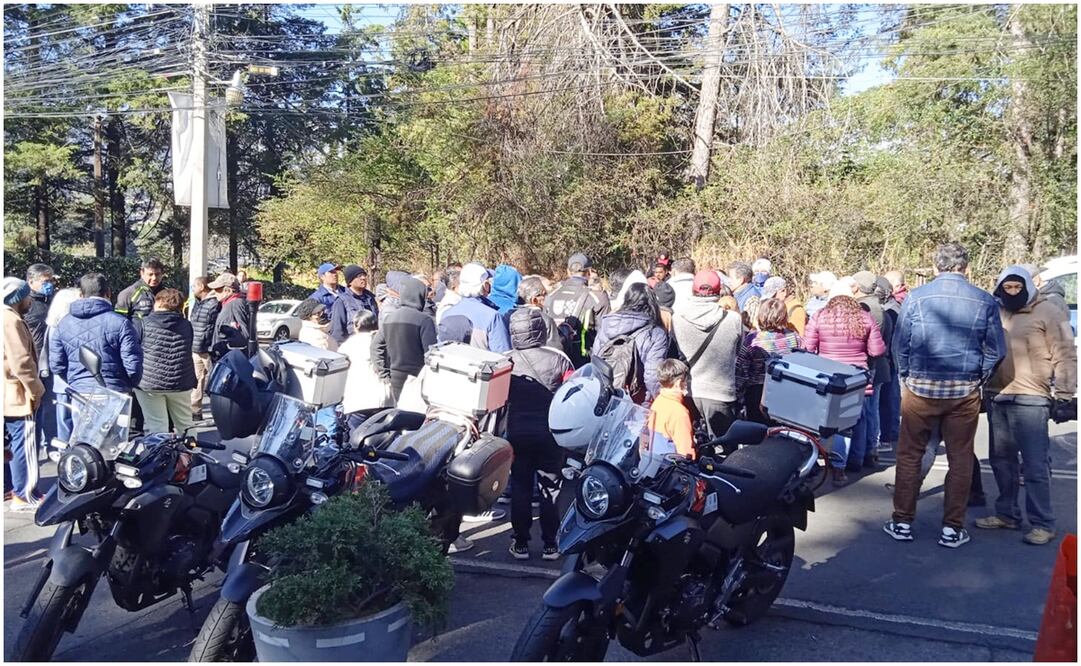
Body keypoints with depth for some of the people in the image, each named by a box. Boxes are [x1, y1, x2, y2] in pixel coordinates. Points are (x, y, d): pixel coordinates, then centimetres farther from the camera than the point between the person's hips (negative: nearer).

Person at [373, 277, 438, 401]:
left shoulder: (390, 318, 7)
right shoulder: (423, 320, -13)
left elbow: (376, 346, 8)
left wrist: (385, 375, 9)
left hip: (395, 378, 6)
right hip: (417, 377, -6)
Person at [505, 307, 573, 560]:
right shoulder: (558, 359, -10)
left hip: (517, 432, 0)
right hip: (551, 432, 0)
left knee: (520, 487, 11)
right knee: (550, 487, 11)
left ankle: (521, 543, 17)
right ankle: (550, 544, 16)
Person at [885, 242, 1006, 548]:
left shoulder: (916, 297, -6)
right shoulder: (985, 301, -1)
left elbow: (899, 345, -2)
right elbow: (996, 350, 3)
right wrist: (978, 380, 17)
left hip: (920, 388, -1)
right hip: (965, 392, 1)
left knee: (909, 455, 10)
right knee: (960, 459, 11)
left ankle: (902, 522, 14)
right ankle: (952, 528, 16)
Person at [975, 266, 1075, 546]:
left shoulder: (1047, 312, -4)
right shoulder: (995, 313, 12)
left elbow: (1065, 356, -6)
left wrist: (1063, 395, -10)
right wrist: (980, 387, 19)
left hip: (1030, 400, -6)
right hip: (998, 398, 6)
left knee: (1035, 465, -4)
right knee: (1001, 460, 13)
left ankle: (1042, 524, 5)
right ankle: (1006, 514, 26)